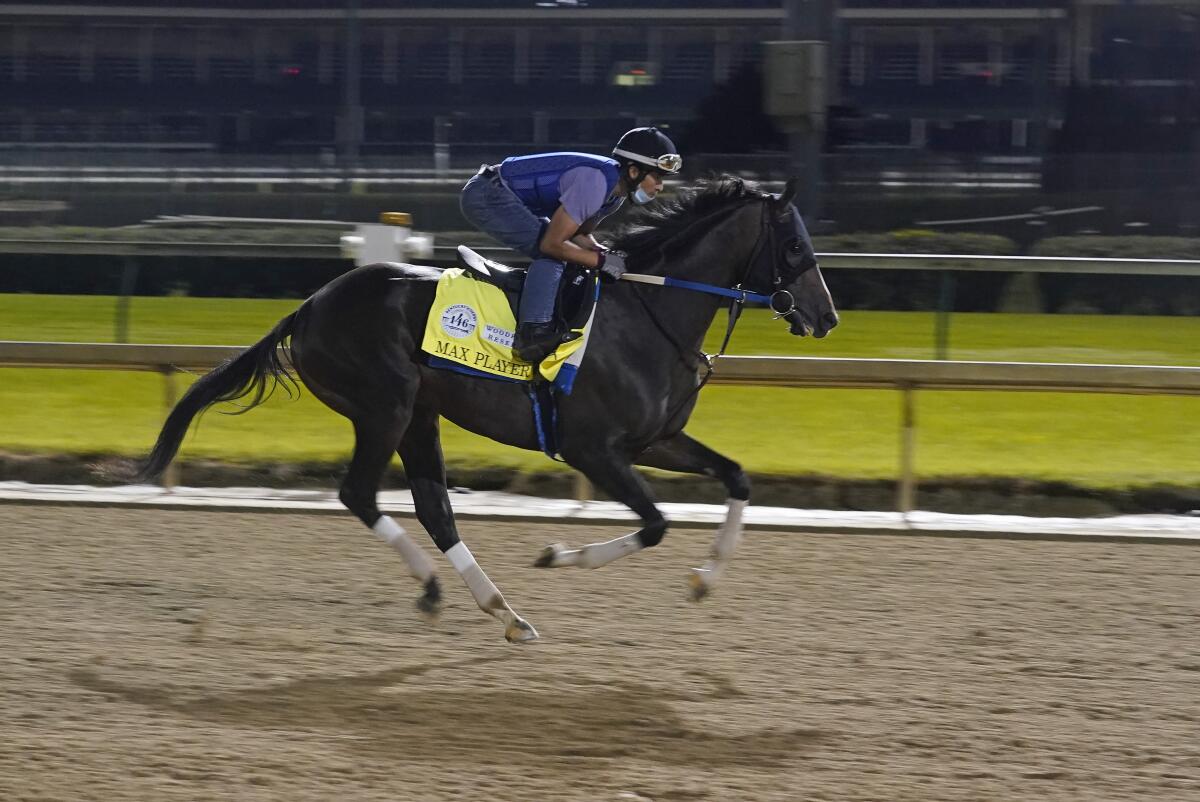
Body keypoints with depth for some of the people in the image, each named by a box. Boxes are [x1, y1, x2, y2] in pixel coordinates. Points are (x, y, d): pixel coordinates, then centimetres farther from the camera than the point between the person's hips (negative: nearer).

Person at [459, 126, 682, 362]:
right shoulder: (595, 182, -27)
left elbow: (578, 234, 15)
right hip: (486, 195, -10)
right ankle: (532, 333, -23)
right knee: (550, 255, -19)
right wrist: (602, 261, -19)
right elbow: (552, 243, -25)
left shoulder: (616, 191, 4)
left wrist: (607, 253, -3)